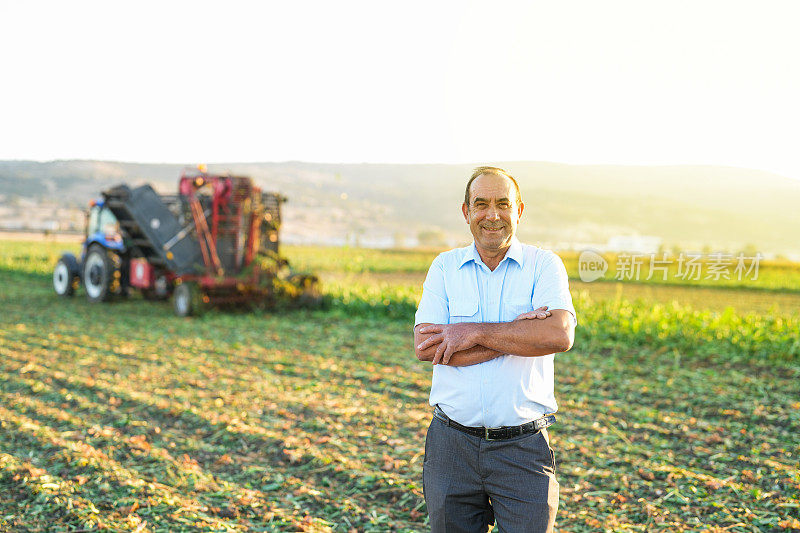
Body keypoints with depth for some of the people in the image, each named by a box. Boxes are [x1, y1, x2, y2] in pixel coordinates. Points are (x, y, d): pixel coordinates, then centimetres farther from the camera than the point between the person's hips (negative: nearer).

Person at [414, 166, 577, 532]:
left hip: (523, 447, -1)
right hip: (453, 444, 2)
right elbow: (425, 347, -9)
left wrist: (474, 332, -15)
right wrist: (516, 334, -14)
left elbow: (560, 335, -17)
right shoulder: (444, 266, 5)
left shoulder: (544, 265, 1)